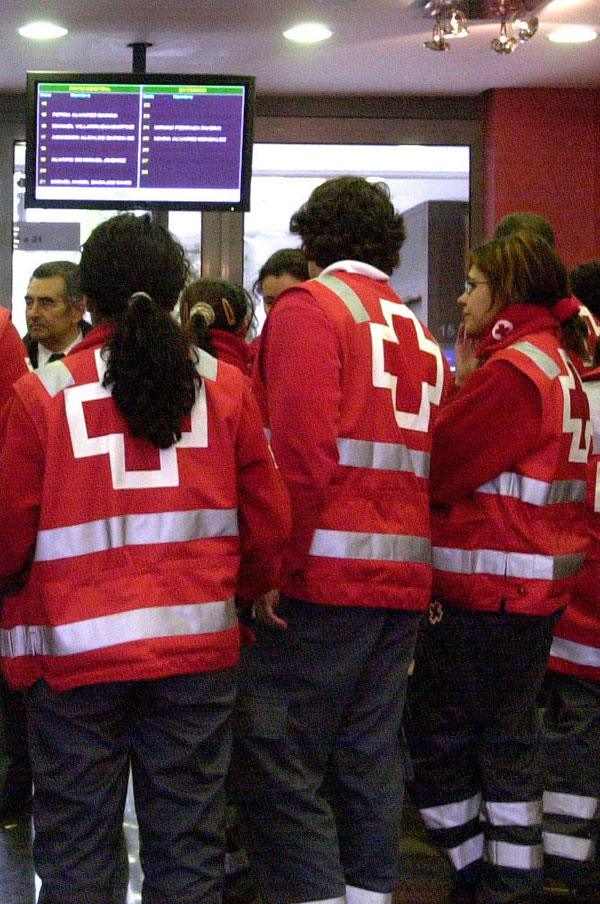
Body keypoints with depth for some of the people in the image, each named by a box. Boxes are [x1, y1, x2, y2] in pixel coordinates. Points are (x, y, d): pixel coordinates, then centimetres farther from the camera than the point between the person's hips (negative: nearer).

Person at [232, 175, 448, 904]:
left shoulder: (311, 306, -3)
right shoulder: (419, 333, 18)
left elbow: (302, 449, -16)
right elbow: (433, 464, 13)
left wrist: (277, 562, -15)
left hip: (322, 574, -8)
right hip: (404, 578, 8)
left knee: (275, 767, -6)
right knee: (369, 761, 13)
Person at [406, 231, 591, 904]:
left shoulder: (511, 370, -18)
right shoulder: (558, 364, 13)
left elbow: (435, 468, -16)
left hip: (482, 594, -9)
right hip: (537, 588, 9)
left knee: (437, 743, 2)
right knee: (508, 748, 14)